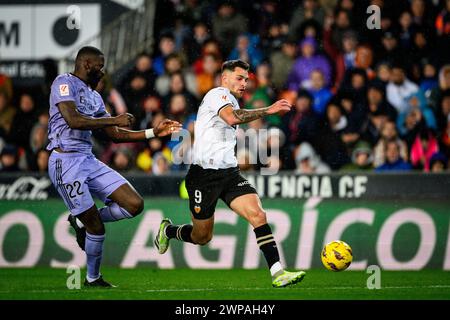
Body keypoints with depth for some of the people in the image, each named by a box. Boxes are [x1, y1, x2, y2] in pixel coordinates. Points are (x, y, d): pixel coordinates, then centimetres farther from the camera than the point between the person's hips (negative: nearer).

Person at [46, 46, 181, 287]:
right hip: (66, 161, -8)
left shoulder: (94, 96, 20)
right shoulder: (64, 83, -6)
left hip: (88, 160, 8)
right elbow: (73, 120, -21)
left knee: (134, 204, -3)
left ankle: (81, 221, 15)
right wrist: (114, 120, -15)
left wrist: (154, 132, 16)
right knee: (96, 227, -7)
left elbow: (115, 135, 22)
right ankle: (93, 279, 13)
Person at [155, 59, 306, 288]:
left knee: (257, 214, -17)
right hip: (205, 173, -8)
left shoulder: (232, 100, 21)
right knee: (202, 237, 4)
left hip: (229, 172, 8)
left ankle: (277, 273, -24)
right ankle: (167, 230, 37)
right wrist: (268, 110, -30)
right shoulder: (218, 94, -9)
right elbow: (232, 117, -30)